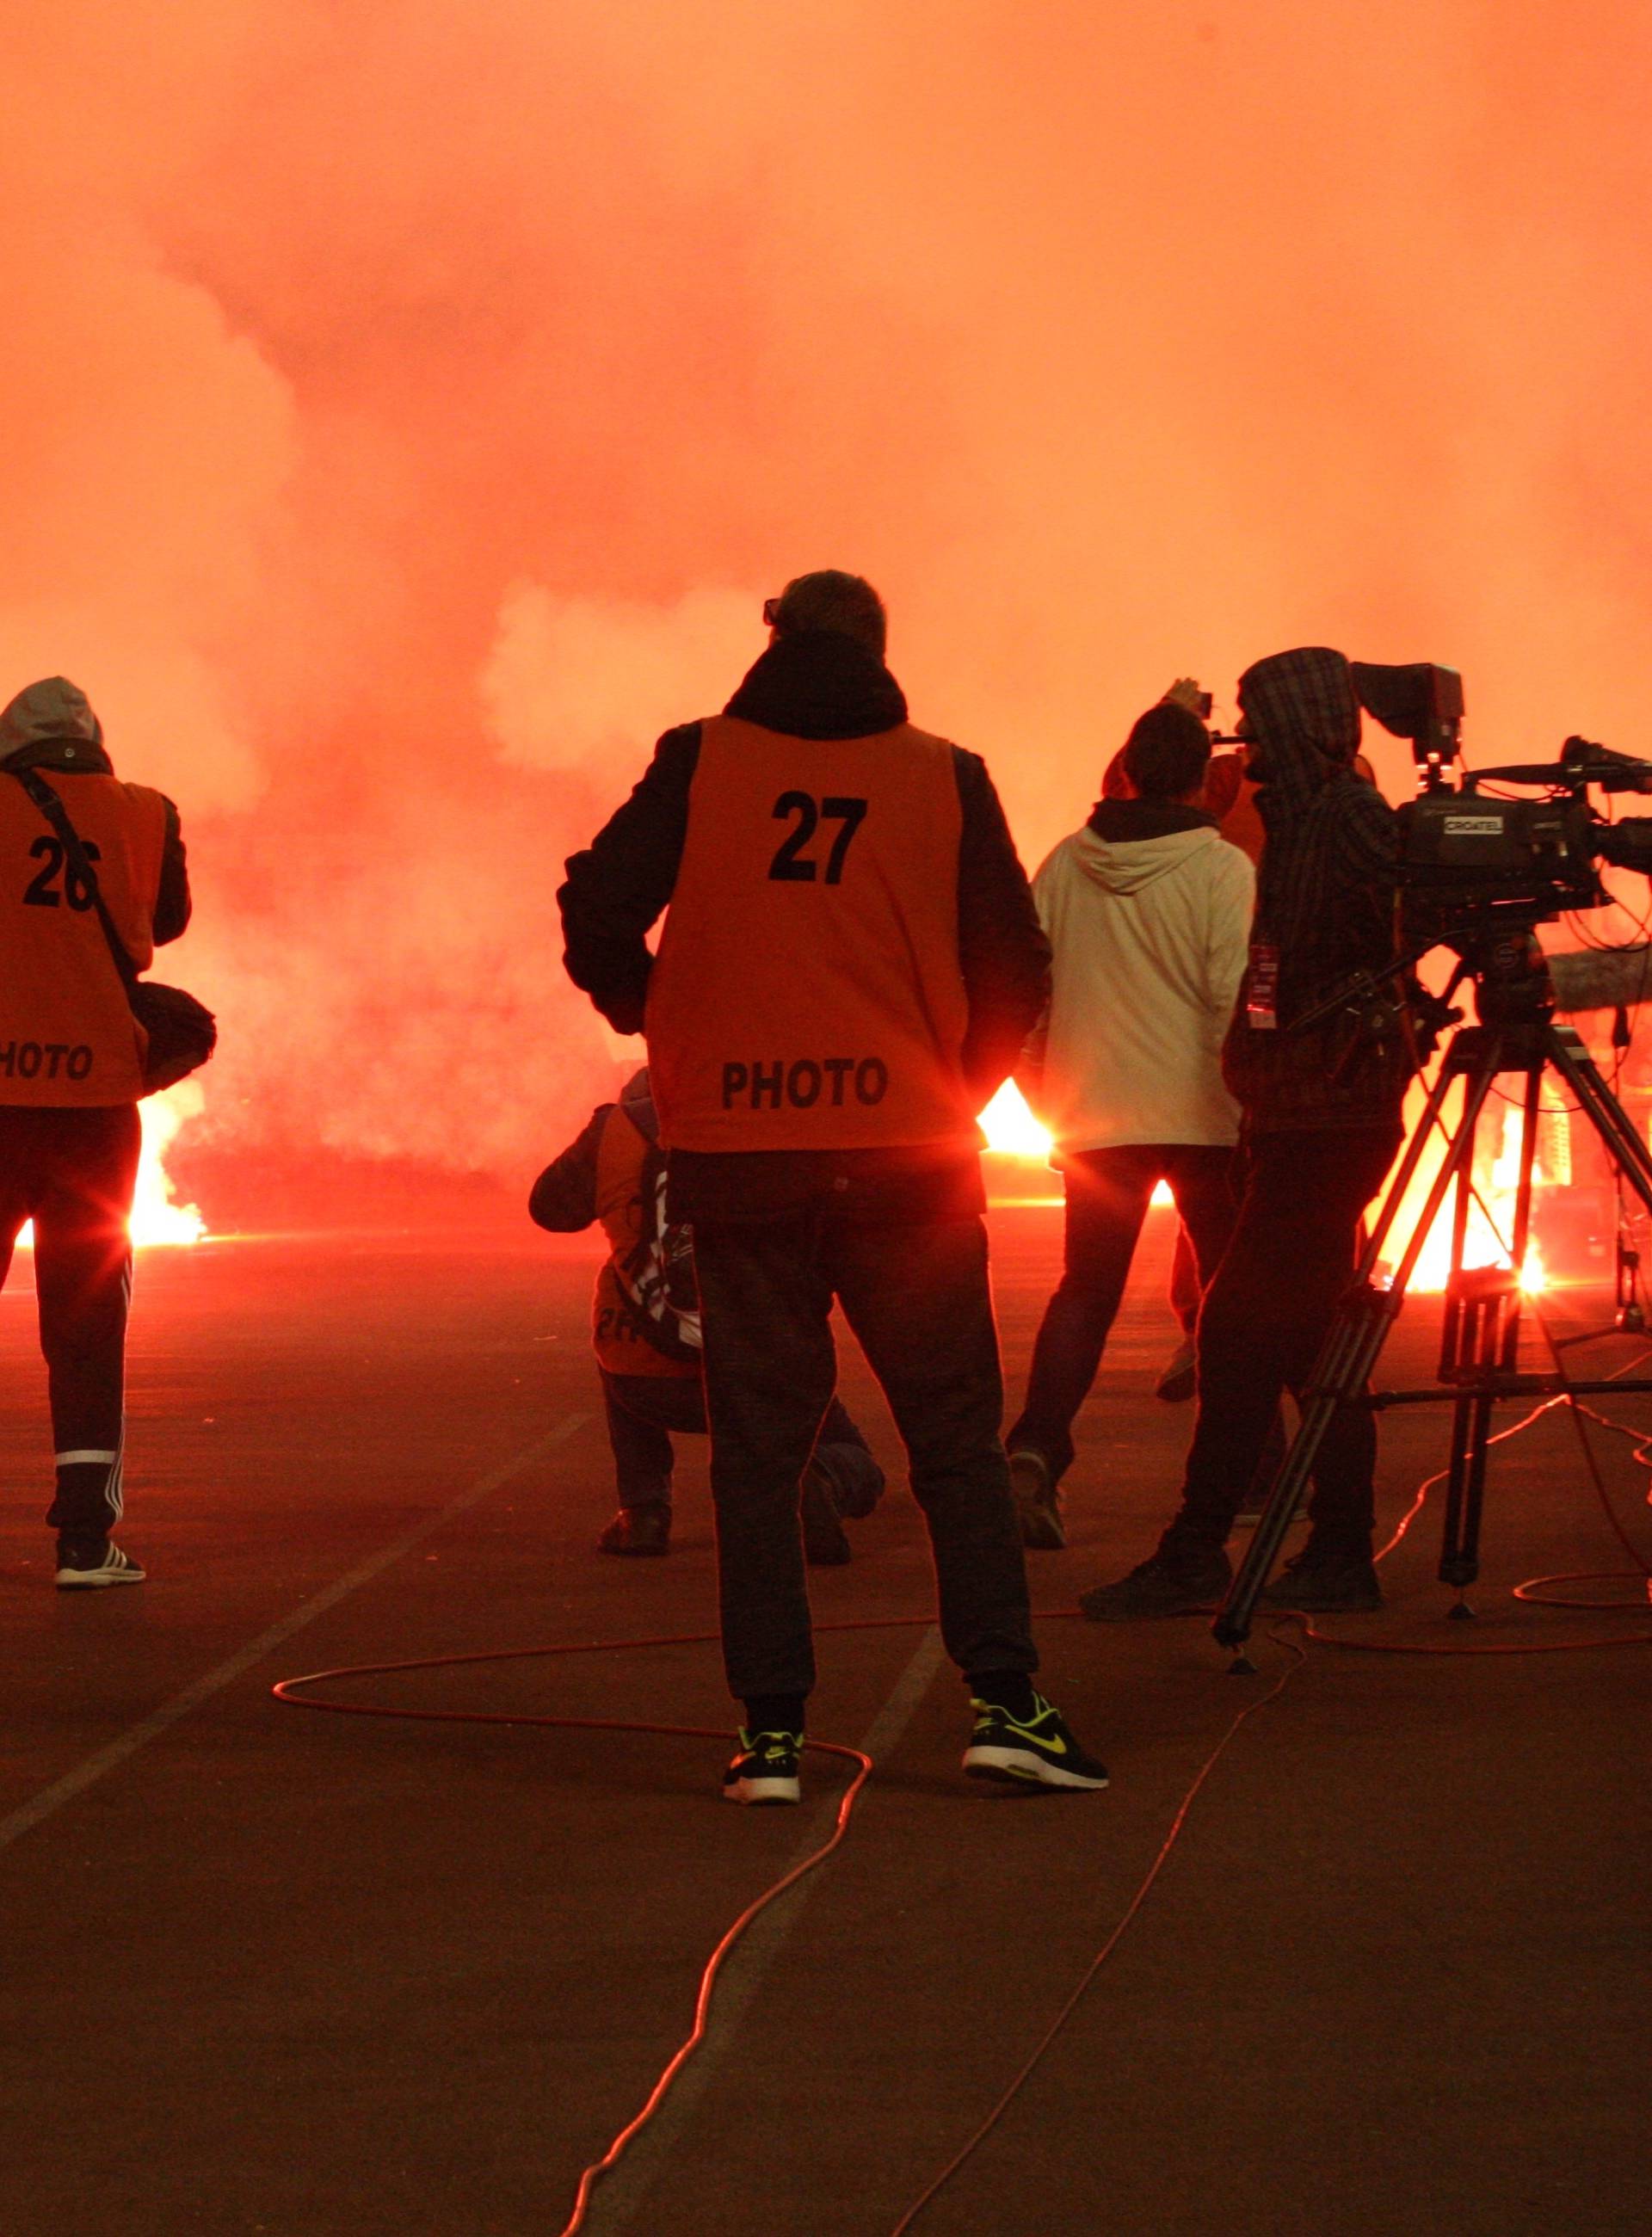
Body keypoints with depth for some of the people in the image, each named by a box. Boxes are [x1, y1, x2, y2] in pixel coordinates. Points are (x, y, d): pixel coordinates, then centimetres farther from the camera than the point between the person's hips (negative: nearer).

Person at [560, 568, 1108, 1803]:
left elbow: (598, 914, -3)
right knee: (955, 1436, 8)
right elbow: (1014, 968, 3)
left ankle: (771, 1729, 2)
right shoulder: (945, 778, 3)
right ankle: (1005, 1700, 1)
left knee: (758, 1446, 6)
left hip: (736, 1155, 0)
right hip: (905, 1153, 0)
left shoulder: (698, 764, 1)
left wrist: (653, 1021, 15)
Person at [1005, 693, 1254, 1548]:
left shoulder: (1064, 866, 3)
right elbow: (1235, 1000, -13)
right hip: (1204, 1117, -3)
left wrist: (1049, 1105, 18)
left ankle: (1036, 1453, -10)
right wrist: (1253, 1107, -4)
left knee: (1084, 1291, 9)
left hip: (1096, 1119, 3)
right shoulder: (1222, 869, -9)